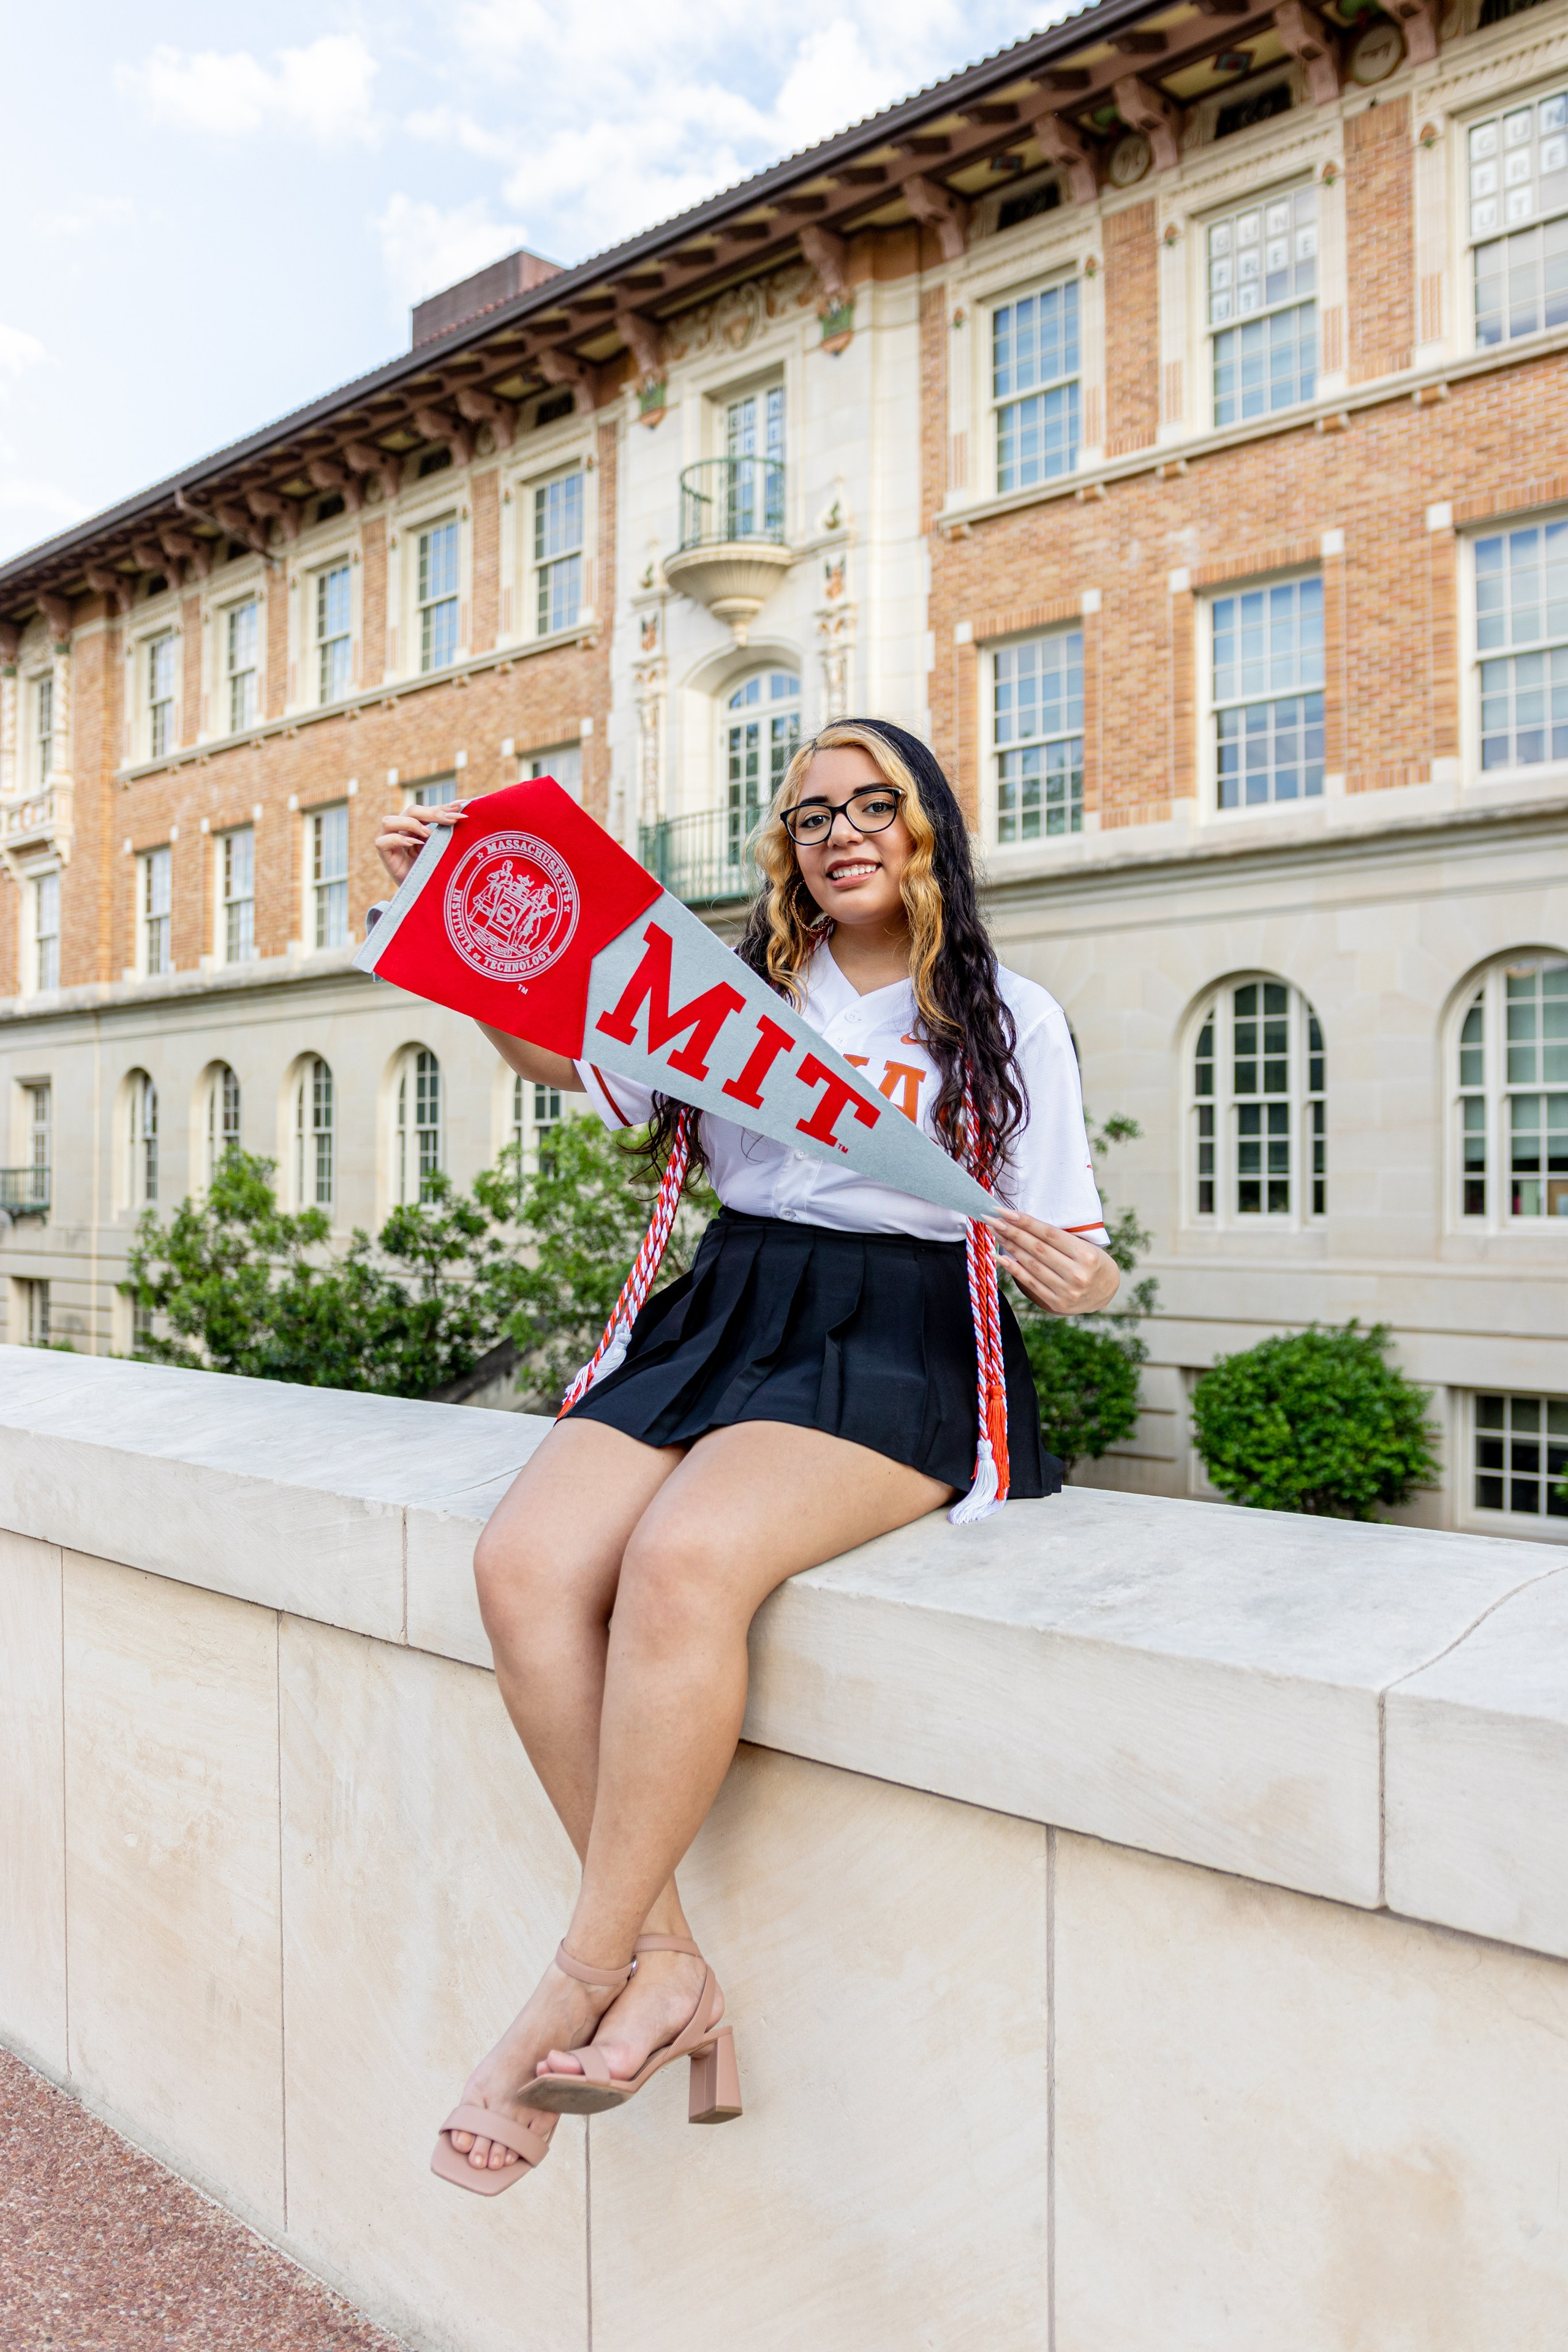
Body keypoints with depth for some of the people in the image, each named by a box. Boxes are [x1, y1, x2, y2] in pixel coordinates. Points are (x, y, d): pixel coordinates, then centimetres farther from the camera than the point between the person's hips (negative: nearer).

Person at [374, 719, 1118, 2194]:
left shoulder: (1010, 1021, 10)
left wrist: (1083, 1283, -14)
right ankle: (665, 1965, -12)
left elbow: (1065, 1253, 9)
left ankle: (583, 1981, -15)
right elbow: (554, 1052, 20)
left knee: (683, 1558, -33)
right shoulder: (738, 991, 17)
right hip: (720, 1325, 4)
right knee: (525, 1562, -24)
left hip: (895, 1353, -4)